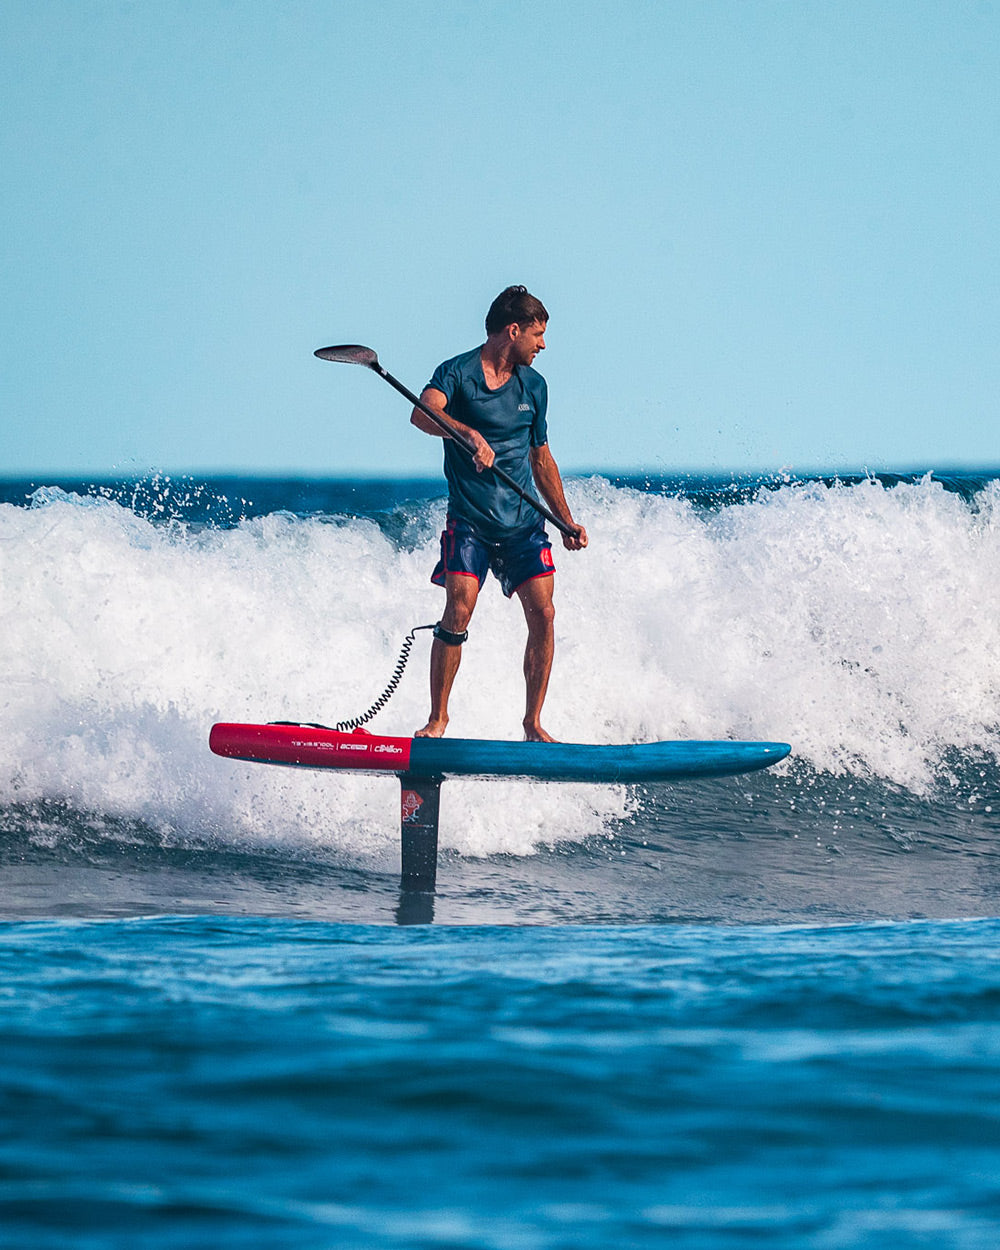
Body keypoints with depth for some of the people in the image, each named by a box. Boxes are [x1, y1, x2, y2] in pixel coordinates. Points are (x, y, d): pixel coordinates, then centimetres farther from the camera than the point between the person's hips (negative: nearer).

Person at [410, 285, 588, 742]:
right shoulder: (458, 372, -6)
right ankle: (438, 717, -3)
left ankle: (533, 723, 3)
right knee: (459, 609, -17)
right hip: (469, 519, -5)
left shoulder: (533, 386, 12)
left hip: (523, 520, 5)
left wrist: (566, 520, 18)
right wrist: (468, 433, -45)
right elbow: (423, 413, -26)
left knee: (542, 613, -7)